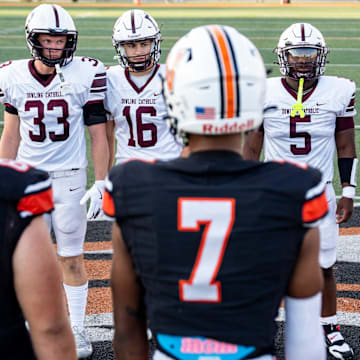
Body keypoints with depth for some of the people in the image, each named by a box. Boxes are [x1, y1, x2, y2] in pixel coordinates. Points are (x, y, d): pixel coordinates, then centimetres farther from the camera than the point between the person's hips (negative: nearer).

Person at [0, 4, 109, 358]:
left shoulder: (85, 74, -8)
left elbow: (98, 134, -3)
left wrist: (100, 184, -6)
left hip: (69, 178, -2)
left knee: (71, 258, 6)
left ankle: (77, 329, 20)